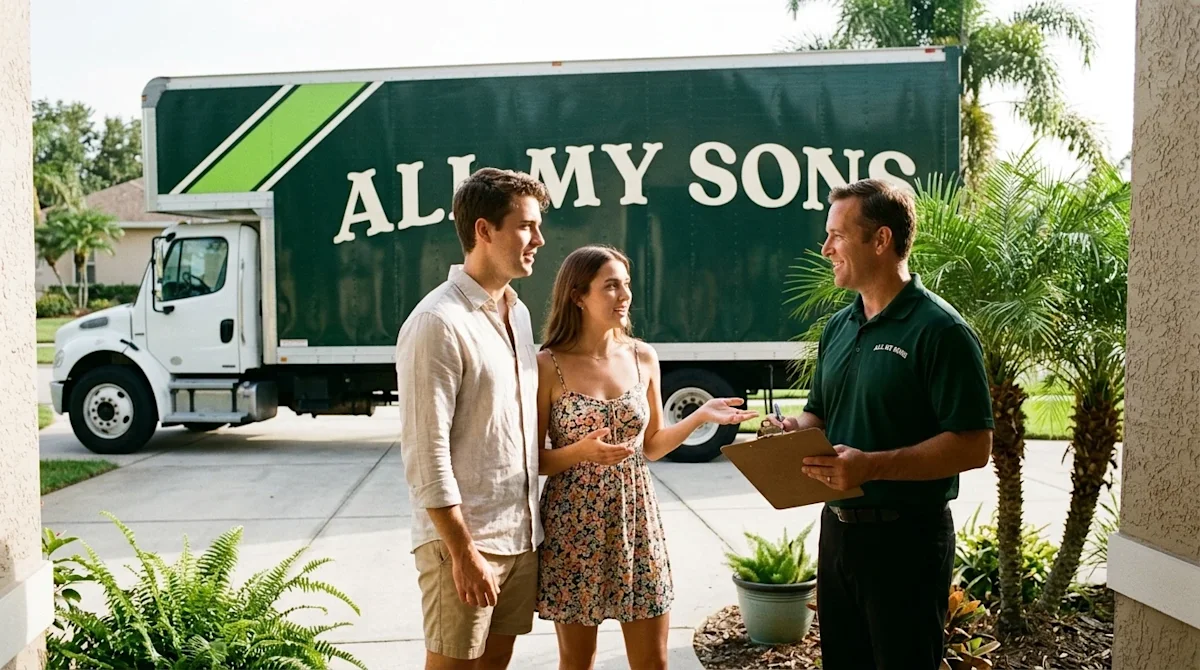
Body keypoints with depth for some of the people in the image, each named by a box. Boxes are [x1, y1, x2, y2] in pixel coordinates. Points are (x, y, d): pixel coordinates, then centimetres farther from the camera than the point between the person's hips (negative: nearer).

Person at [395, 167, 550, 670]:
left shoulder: (517, 312, 11)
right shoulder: (438, 323, -16)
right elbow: (426, 454, -18)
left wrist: (531, 524, 14)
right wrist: (463, 551, -18)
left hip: (522, 534, 8)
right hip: (463, 539, -7)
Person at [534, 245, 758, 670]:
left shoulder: (643, 358, 3)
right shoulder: (548, 366, -9)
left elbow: (651, 446, 10)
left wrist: (700, 417, -3)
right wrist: (581, 452, -23)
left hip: (637, 517, 4)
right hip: (574, 523, -3)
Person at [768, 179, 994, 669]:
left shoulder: (940, 330, -14)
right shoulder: (838, 328, 9)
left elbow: (974, 446, -19)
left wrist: (874, 465, -27)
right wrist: (794, 429, -4)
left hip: (905, 536, -7)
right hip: (837, 527, 7)